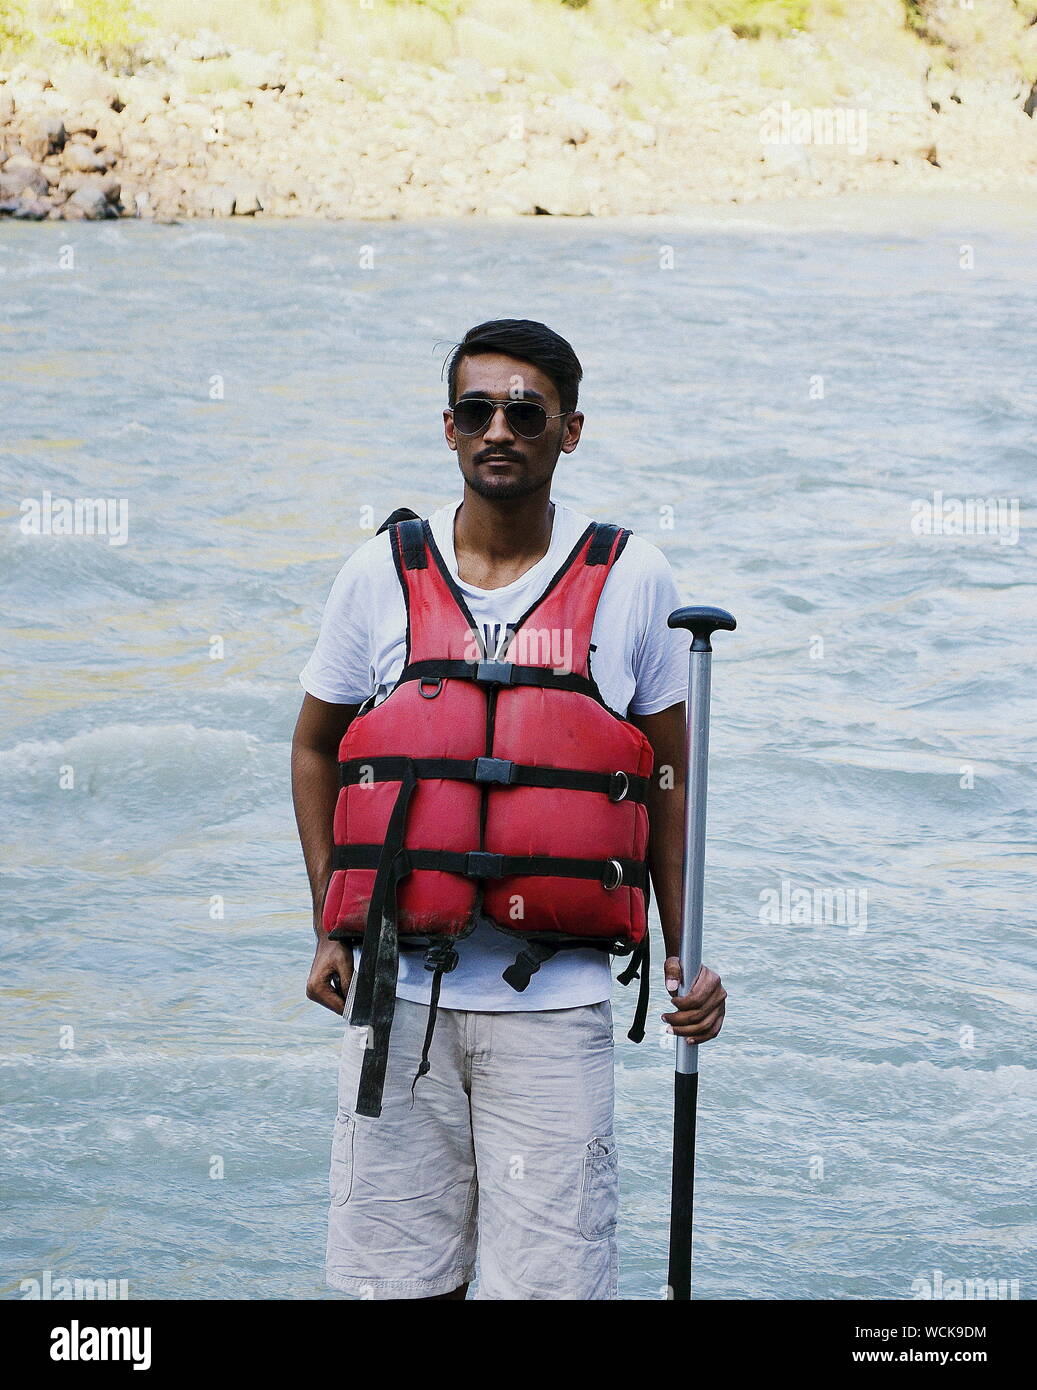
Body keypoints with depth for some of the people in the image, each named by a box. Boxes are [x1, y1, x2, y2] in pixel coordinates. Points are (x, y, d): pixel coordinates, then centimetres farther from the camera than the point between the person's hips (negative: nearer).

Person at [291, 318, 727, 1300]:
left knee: (551, 1277, -3)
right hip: (398, 989, 1)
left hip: (554, 998, -1)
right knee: (400, 1277, 6)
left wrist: (684, 955, 3)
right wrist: (331, 929, 8)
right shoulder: (380, 574, 3)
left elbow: (664, 775, 9)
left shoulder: (633, 581, 1)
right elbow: (317, 746, 16)